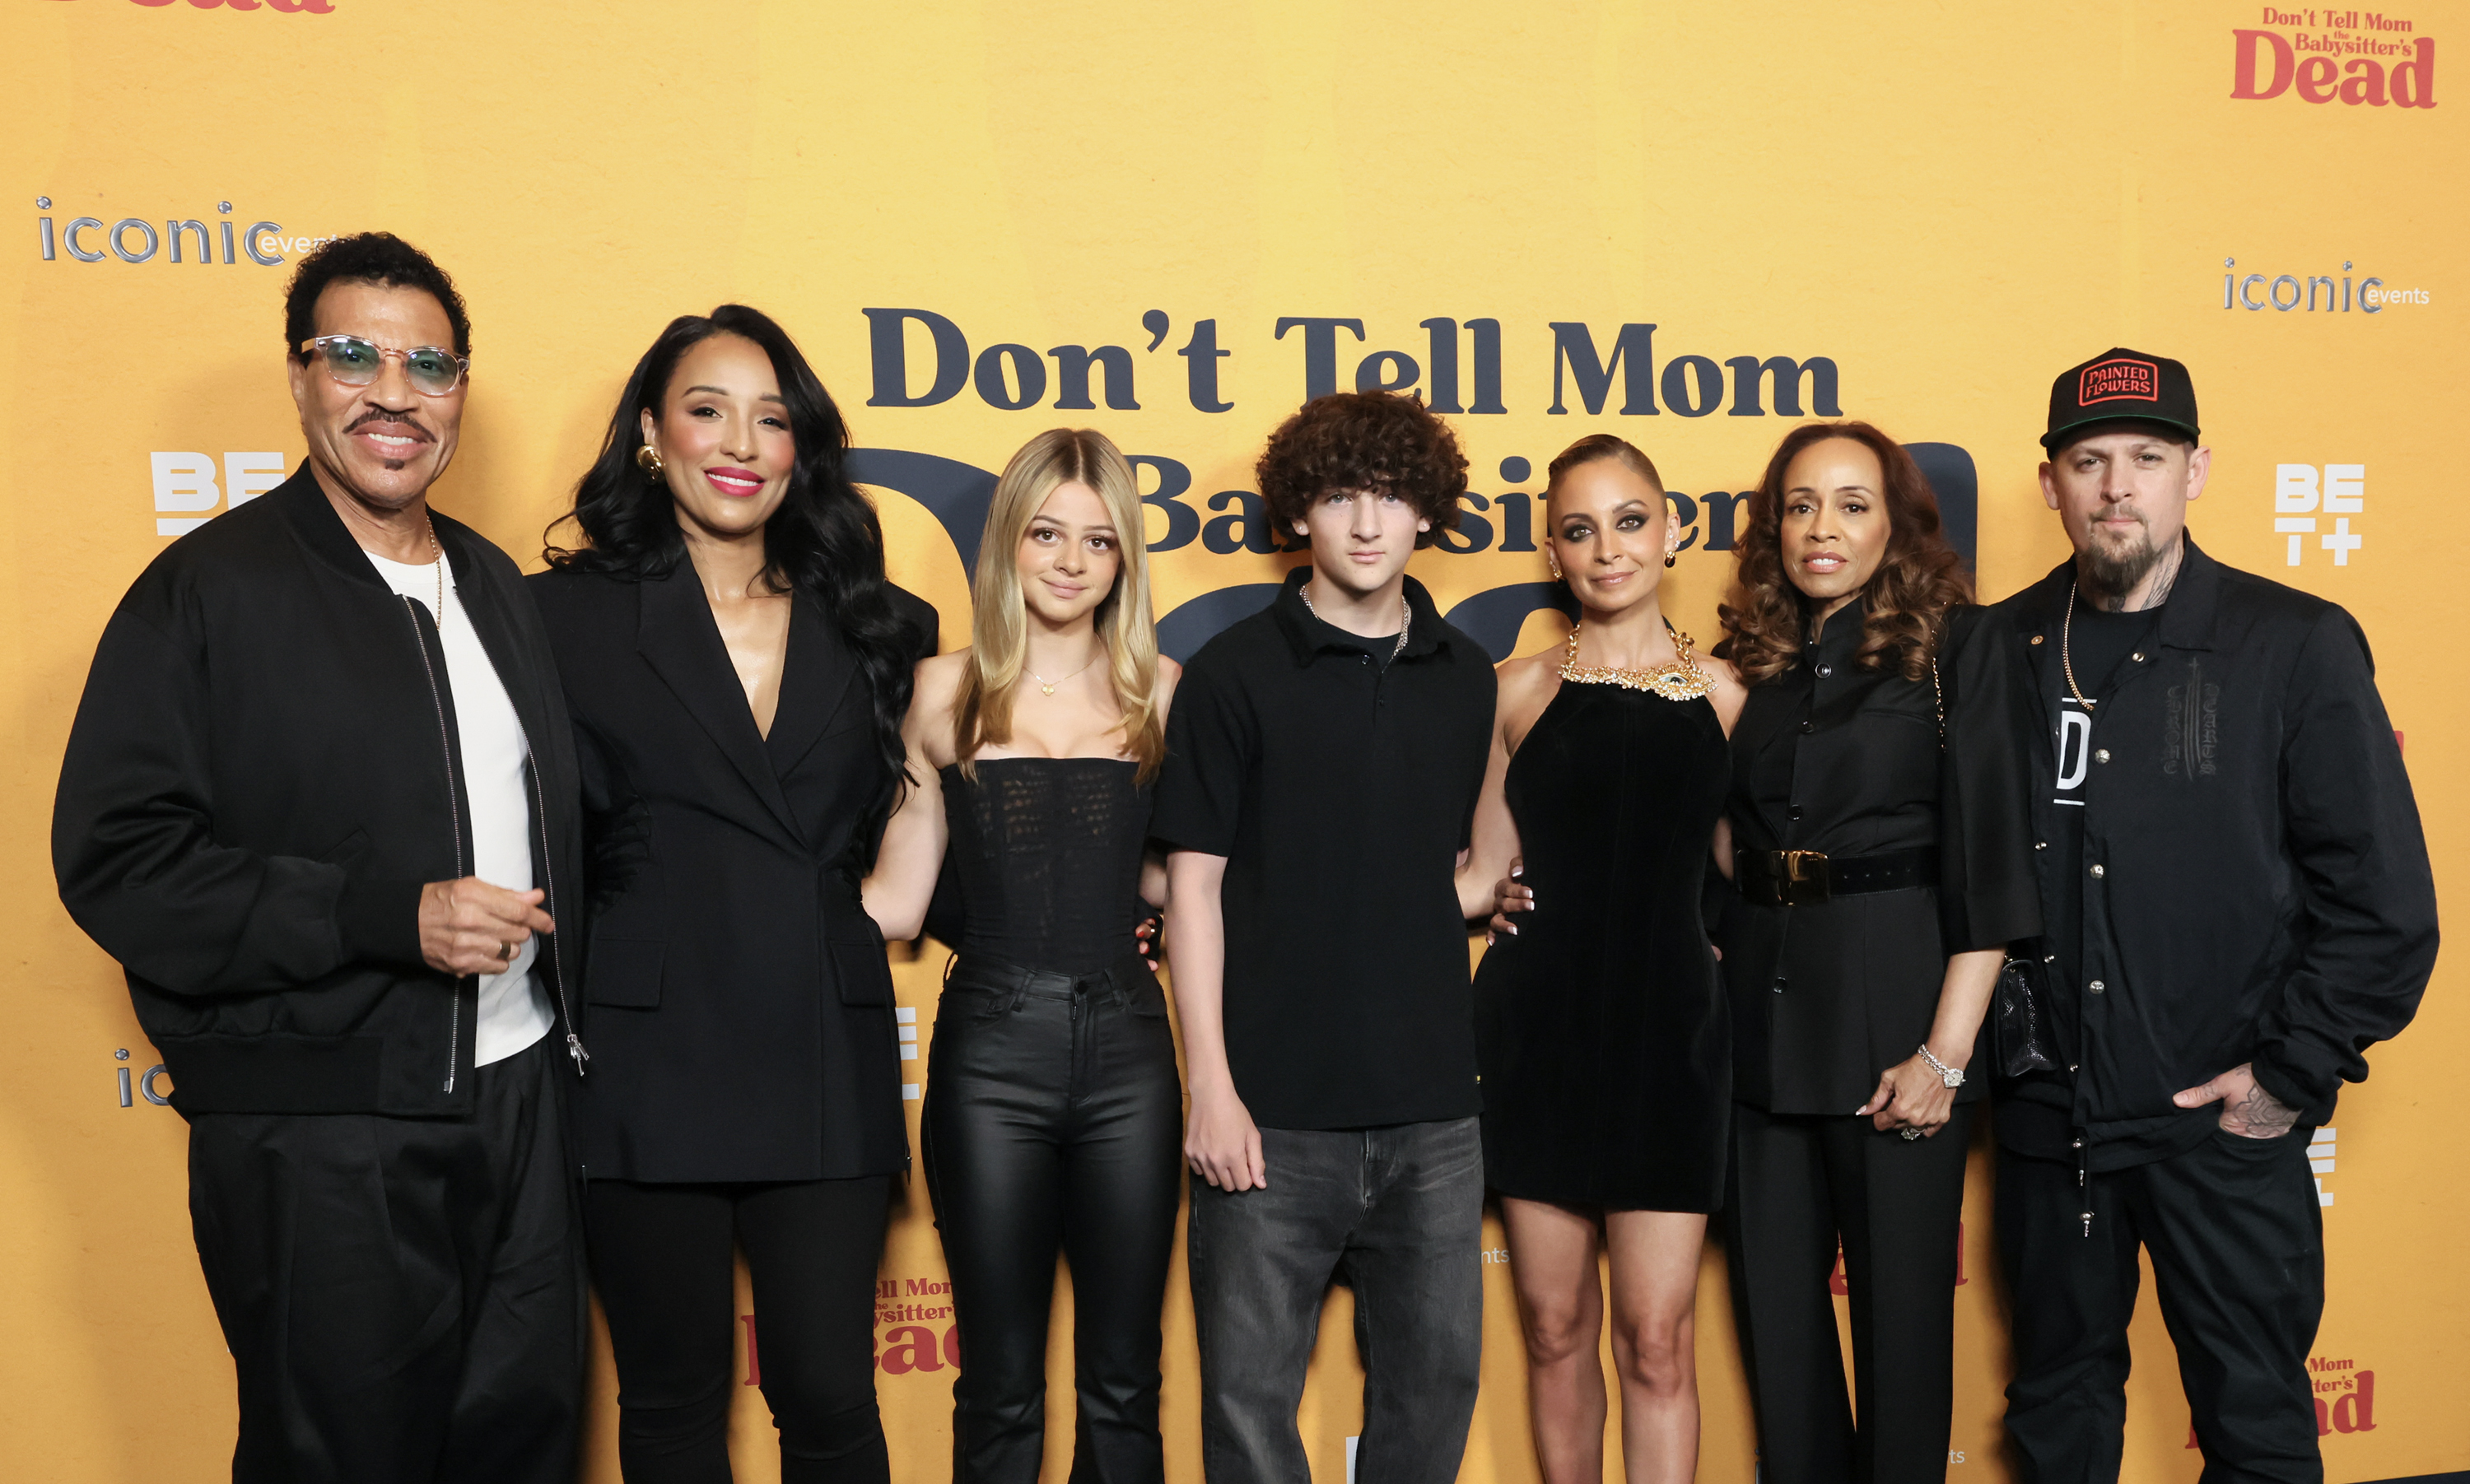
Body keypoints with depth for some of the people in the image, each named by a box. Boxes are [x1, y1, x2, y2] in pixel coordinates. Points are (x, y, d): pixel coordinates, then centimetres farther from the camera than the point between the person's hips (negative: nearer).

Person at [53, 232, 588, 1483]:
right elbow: (116, 862, -14)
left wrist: (564, 1027, 10)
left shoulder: (492, 583, 11)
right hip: (320, 1142, -6)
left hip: (520, 1098, 6)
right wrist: (393, 915, -22)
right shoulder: (205, 591, -9)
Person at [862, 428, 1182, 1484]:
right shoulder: (944, 692, 3)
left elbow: (1169, 875, 12)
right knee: (1001, 1386, 9)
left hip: (1125, 1047, 1)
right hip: (991, 1049, -1)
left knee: (1123, 1381, 11)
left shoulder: (1159, 690, 6)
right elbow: (897, 901, 2)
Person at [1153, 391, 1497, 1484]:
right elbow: (1194, 881, -5)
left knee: (1436, 1376, 14)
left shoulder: (1466, 678, 8)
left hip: (1432, 1106, 4)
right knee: (1251, 1394, 5)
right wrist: (1210, 1085, -10)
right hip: (1276, 1108, -3)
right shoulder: (1235, 673, -4)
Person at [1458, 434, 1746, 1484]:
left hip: (1669, 1029, 0)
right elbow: (1483, 874, 7)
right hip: (1538, 1025, 1)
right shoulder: (1521, 690, 4)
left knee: (1658, 1340, -1)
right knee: (1555, 1326, 10)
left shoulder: (1721, 693, 5)